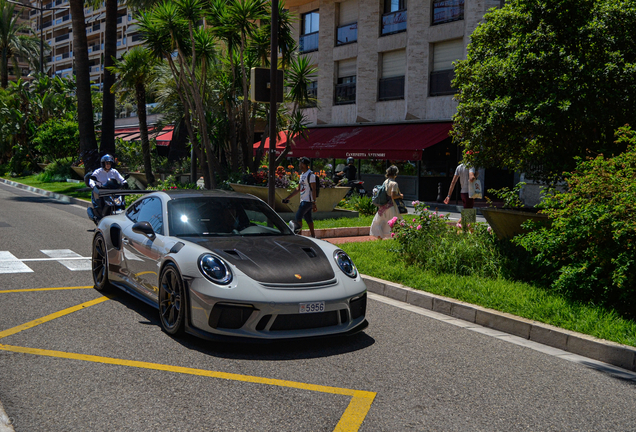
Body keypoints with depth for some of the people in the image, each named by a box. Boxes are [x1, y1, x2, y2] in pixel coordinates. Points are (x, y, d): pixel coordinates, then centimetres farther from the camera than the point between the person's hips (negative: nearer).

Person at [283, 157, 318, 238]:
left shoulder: (310, 175, -12)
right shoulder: (302, 175, 16)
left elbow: (313, 189, -16)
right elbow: (298, 189, 24)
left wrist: (314, 203, -20)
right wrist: (288, 197, 23)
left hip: (308, 201, -9)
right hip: (303, 200, 9)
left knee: (298, 217, -11)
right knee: (308, 219, 11)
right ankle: (313, 236, 16)